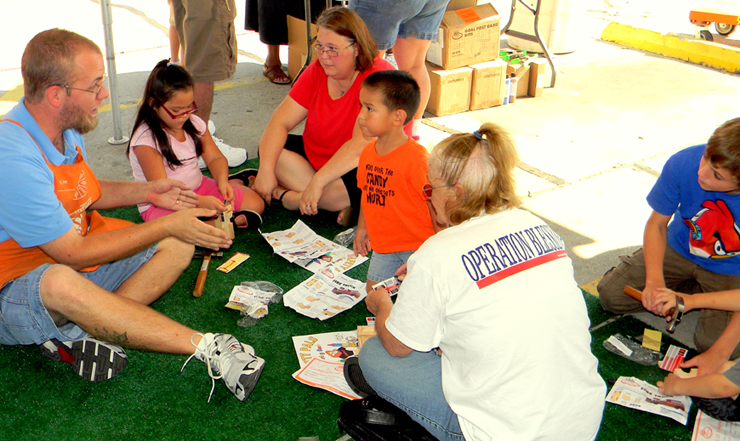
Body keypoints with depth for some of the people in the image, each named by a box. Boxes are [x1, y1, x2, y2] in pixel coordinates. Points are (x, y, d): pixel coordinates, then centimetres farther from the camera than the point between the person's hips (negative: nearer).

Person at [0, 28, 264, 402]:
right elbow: (74, 253, -26)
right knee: (61, 284, -43)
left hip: (74, 263, 9)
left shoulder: (66, 127, 1)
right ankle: (205, 346, -34)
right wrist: (167, 225, -21)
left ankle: (81, 334, -20)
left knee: (178, 245, -3)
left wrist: (145, 192, 3)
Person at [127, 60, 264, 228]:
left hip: (199, 188, 6)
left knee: (256, 203, -6)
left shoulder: (194, 123, 1)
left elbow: (215, 158, 6)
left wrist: (222, 181, -18)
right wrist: (201, 202, -37)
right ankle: (231, 219, -15)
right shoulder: (146, 139, -20)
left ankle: (235, 182, 23)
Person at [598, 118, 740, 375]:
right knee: (610, 294, -9)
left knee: (713, 342, -23)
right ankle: (693, 290, 7)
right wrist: (654, 281, -25)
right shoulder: (683, 164, -29)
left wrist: (719, 353, -29)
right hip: (680, 249, 3)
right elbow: (657, 224, -10)